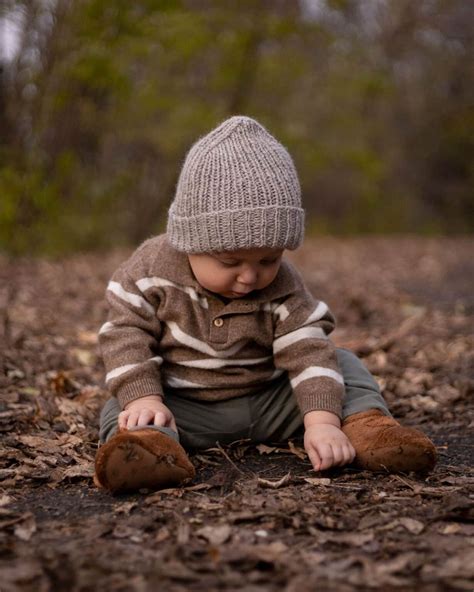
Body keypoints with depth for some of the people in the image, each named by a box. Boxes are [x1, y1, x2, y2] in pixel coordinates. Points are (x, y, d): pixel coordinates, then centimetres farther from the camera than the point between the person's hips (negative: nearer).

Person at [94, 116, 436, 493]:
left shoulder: (283, 288, -10)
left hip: (269, 402, 2)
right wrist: (144, 398, -27)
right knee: (121, 411, -27)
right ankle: (149, 444, -58)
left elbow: (308, 350, -17)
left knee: (341, 362, -7)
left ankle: (364, 424, -31)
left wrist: (322, 421, -33)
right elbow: (126, 333, -11)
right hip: (185, 405, -2)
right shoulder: (153, 268, -13)